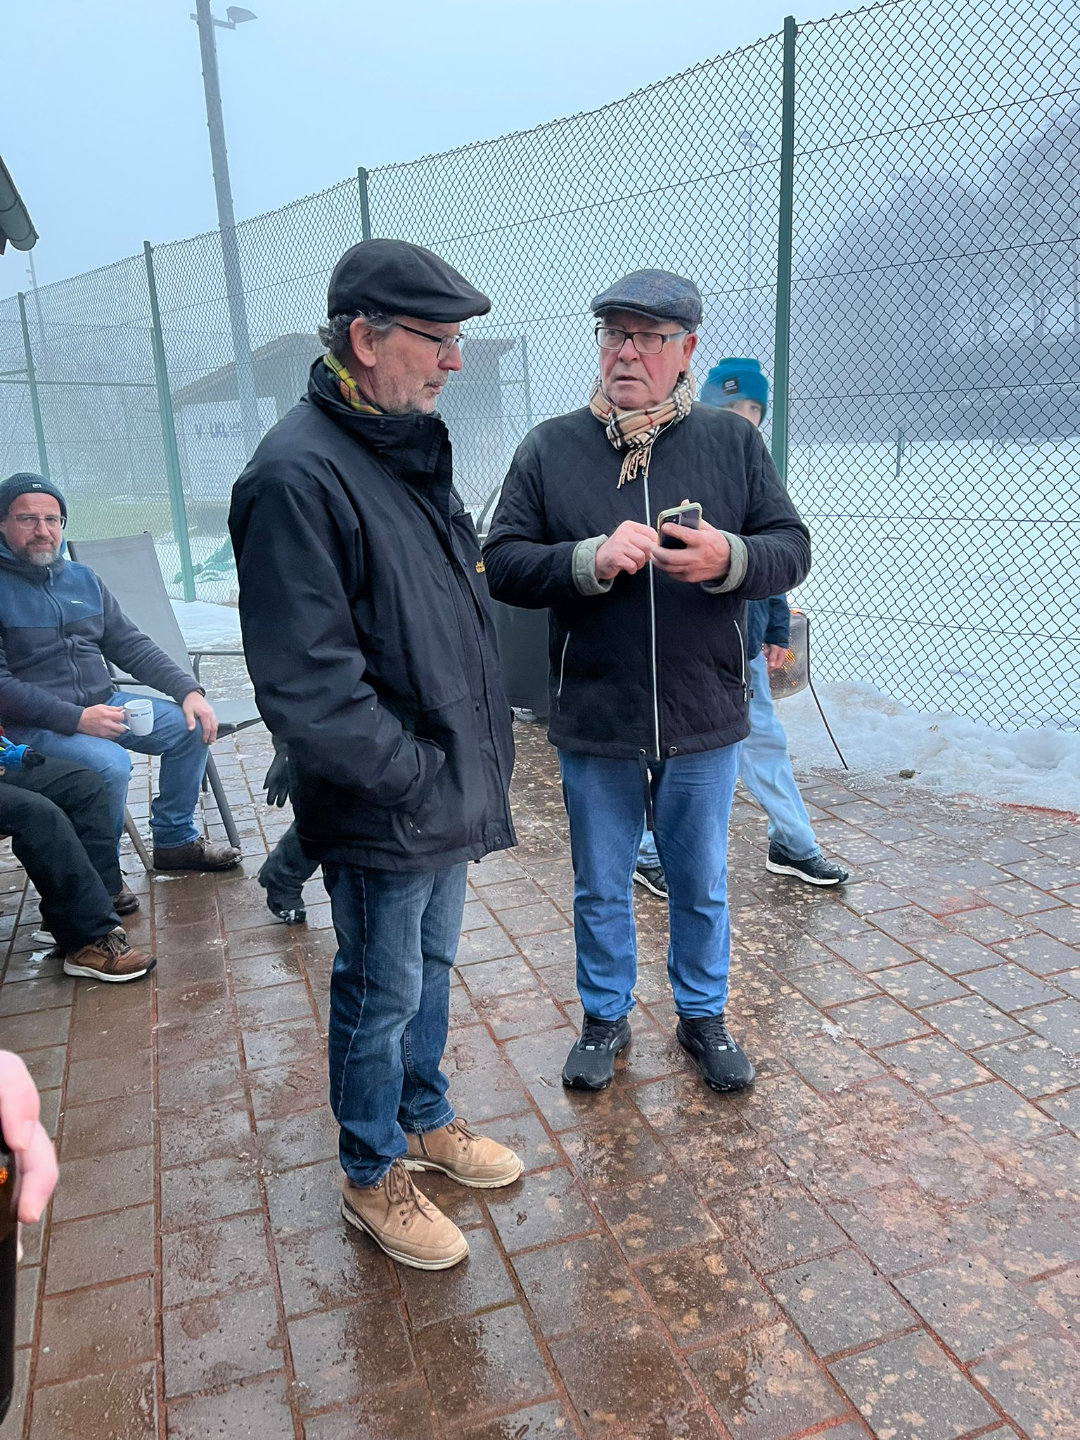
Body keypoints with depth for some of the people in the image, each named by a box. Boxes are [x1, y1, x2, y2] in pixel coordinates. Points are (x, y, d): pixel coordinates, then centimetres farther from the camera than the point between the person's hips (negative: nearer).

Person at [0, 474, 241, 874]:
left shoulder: (83, 579, 12)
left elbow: (130, 645, 12)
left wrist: (188, 690, -3)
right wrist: (75, 719, -24)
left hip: (103, 703, 7)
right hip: (33, 724, -6)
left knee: (192, 727, -6)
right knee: (110, 764, -31)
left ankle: (174, 841, 9)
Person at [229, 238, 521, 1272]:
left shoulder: (410, 449, 9)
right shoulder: (301, 473, -22)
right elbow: (306, 687, -27)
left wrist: (476, 756, 11)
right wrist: (418, 773, -19)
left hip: (446, 793, 9)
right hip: (382, 817, -8)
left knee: (432, 969, 24)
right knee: (381, 995, 11)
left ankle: (425, 1119, 46)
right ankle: (372, 1175, 34)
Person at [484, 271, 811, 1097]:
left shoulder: (733, 442, 2)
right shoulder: (550, 449, 0)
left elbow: (791, 548, 1)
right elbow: (502, 564, -5)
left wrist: (729, 559, -21)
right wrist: (589, 560, -22)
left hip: (704, 723, 1)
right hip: (593, 725, 0)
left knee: (702, 887, 17)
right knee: (601, 889, 16)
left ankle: (704, 1015, 40)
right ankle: (606, 1018, 39)